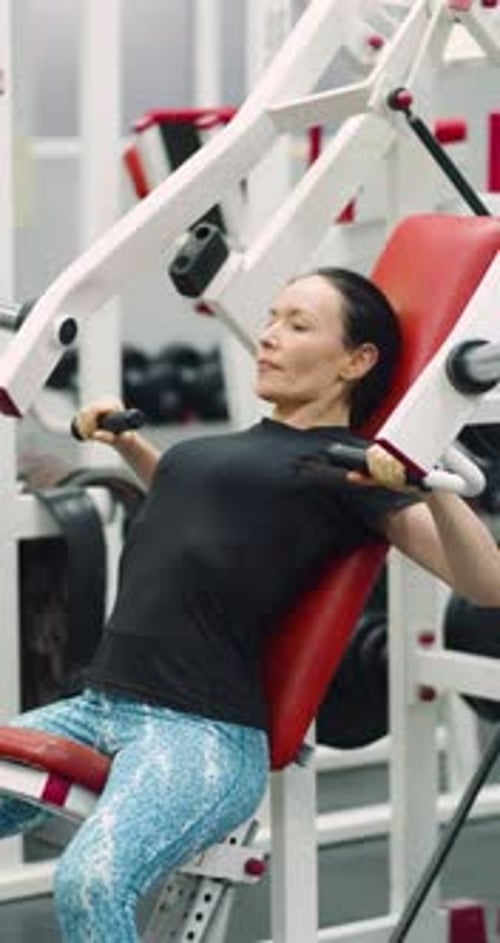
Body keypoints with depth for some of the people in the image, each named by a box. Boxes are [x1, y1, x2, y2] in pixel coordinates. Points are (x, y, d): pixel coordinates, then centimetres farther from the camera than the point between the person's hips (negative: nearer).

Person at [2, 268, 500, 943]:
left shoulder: (349, 468, 0)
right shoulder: (248, 444, 23)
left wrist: (430, 484, -25)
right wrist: (123, 441, 36)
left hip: (205, 732, -8)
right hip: (97, 706, 8)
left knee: (92, 882, -34)